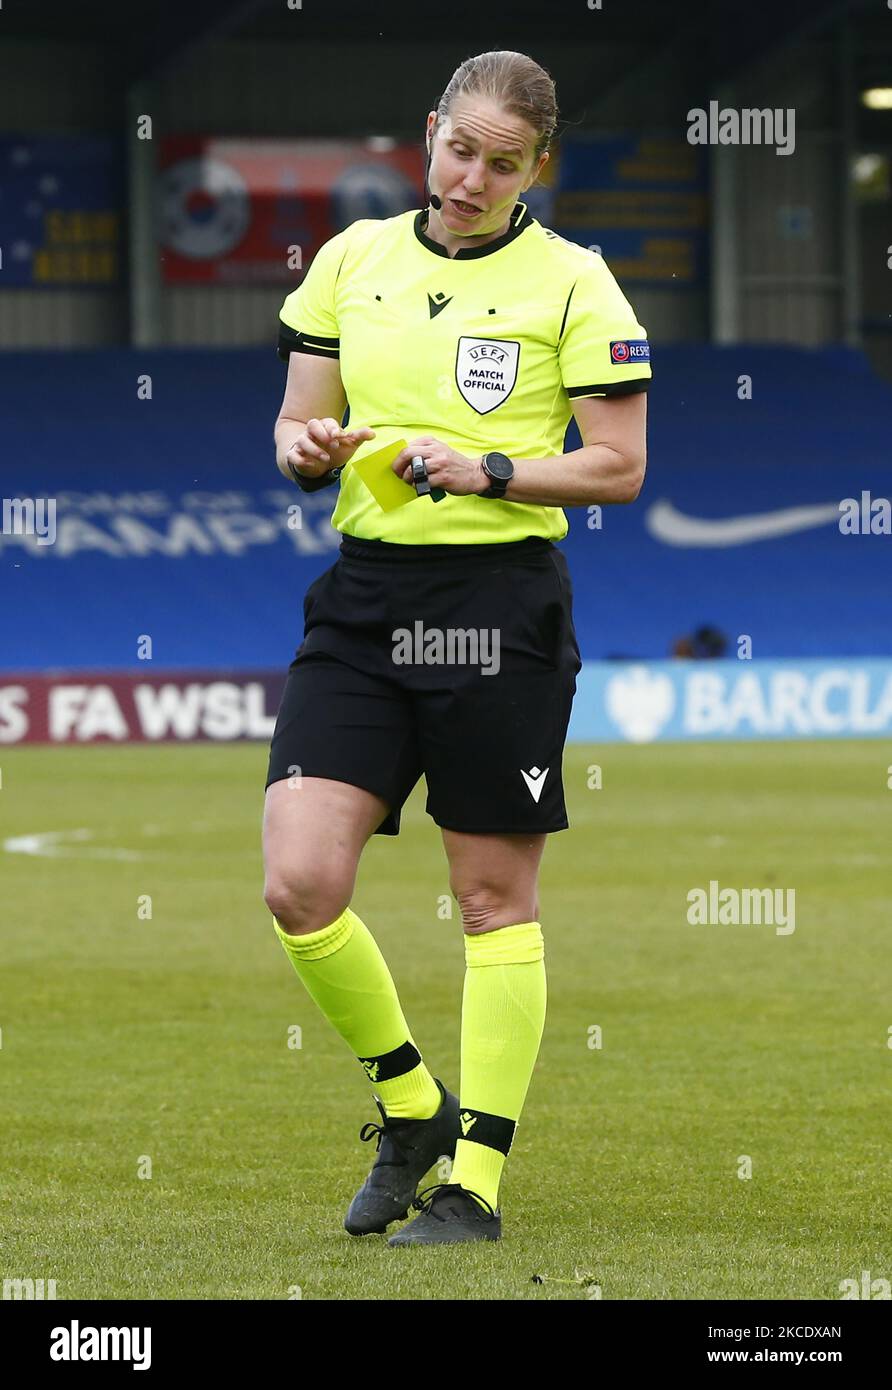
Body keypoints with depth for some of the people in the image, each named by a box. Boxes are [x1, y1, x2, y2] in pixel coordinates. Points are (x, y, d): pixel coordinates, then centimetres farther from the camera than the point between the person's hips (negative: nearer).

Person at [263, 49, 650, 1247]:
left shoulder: (572, 283, -2)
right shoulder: (353, 259, 9)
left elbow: (619, 466, -3)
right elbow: (297, 426, 14)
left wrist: (486, 471, -16)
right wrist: (309, 447, -9)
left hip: (502, 602, -3)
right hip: (364, 596, 3)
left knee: (495, 898, 2)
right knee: (300, 886, -8)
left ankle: (477, 1179, 11)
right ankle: (410, 1106, 16)